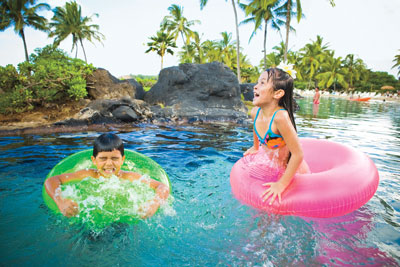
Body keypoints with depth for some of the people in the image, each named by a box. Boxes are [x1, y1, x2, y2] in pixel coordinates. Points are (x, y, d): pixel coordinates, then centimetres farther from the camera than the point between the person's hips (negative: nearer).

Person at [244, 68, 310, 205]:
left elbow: (298, 154, -34)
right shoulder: (255, 112, -15)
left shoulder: (280, 117, -37)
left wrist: (282, 184, -28)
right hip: (269, 163, 7)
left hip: (289, 170, -6)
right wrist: (256, 147, 27)